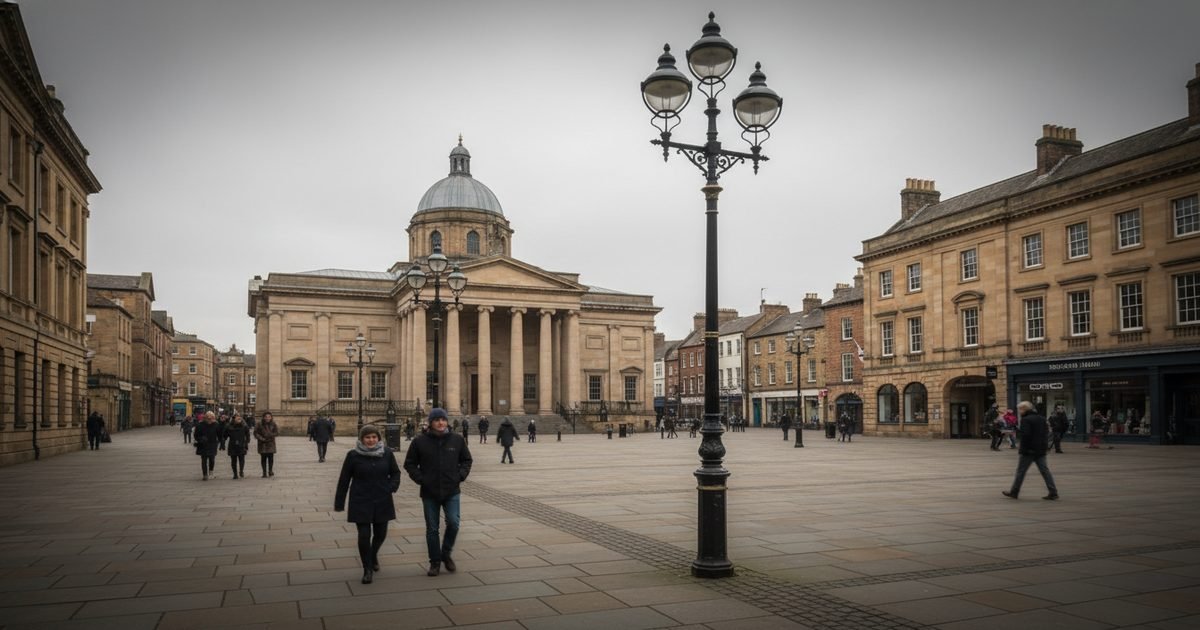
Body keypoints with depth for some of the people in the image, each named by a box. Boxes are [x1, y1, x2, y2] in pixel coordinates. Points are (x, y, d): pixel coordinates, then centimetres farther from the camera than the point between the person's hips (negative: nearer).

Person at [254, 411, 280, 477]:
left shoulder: (273, 425, 3)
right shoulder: (260, 424, -1)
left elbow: (277, 433, -3)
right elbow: (256, 433, -2)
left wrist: (268, 436, -15)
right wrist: (261, 438, -14)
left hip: (271, 444, 0)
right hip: (262, 444, 0)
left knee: (271, 458, -3)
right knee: (263, 458, 1)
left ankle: (270, 471, 10)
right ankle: (264, 472, 8)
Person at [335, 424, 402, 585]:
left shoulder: (387, 453, -2)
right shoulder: (353, 455, -7)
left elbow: (395, 473, 11)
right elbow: (344, 480, -2)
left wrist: (393, 486, -9)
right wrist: (339, 503, -1)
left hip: (382, 501, 3)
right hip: (361, 502, -2)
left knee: (380, 533, 12)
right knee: (364, 535, -6)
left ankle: (373, 555, 44)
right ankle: (367, 569, 10)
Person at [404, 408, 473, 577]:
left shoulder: (457, 439, 0)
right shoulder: (420, 441, -5)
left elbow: (466, 460, 12)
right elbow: (410, 464, 4)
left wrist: (460, 475, -2)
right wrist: (420, 479, -7)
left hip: (452, 492, 1)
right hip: (429, 493, 0)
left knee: (453, 523, -9)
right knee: (432, 529, 7)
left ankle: (446, 554, 17)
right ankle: (435, 562, 21)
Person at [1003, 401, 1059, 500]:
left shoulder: (1026, 420, -13)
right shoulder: (1042, 419, 13)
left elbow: (1025, 435, -20)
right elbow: (1047, 433, 15)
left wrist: (1022, 449, -14)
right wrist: (1044, 446, 14)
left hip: (1029, 451, -7)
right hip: (1041, 451, 7)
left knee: (1021, 471, 2)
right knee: (1045, 471, 7)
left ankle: (1014, 492, 9)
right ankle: (1053, 493, 3)